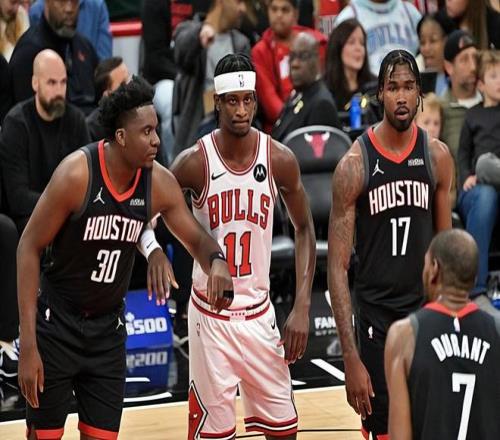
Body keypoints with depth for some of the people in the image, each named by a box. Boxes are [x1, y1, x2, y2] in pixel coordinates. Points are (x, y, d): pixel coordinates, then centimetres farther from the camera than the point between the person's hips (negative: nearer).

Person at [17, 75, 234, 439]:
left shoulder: (159, 183, -8)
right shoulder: (77, 173, -21)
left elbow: (197, 239, 6)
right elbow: (29, 247, -15)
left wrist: (216, 261, -22)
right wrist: (28, 345, -20)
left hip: (109, 328, 5)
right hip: (57, 324, -5)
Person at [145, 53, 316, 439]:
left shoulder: (280, 160, -6)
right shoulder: (195, 162, -12)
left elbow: (304, 230, 5)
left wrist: (302, 308, -2)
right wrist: (154, 250, -28)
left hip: (259, 311, 2)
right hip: (210, 313, -2)